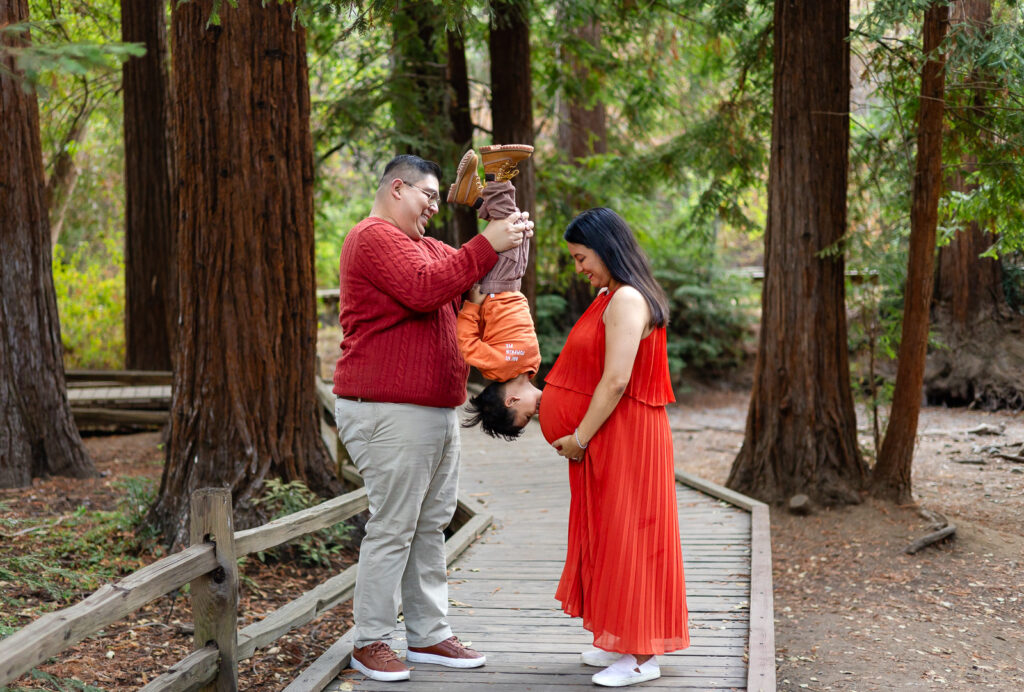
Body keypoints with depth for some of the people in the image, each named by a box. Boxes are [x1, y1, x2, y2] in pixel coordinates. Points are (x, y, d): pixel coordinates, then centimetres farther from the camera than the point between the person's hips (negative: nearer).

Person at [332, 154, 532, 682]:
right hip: (390, 412, -10)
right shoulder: (375, 237, -9)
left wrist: (506, 242, 4)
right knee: (392, 527, -7)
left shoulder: (423, 244, 25)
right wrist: (486, 245, -21)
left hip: (436, 411, 10)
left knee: (430, 526, 11)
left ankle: (429, 636, 17)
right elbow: (426, 288, -23)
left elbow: (466, 287, 22)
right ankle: (370, 642, 2)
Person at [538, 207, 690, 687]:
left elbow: (615, 381, -23)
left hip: (625, 438, -10)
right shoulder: (611, 298, 15)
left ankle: (642, 656, 2)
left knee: (625, 535, -5)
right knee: (608, 535, 14)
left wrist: (580, 437, -16)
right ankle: (624, 641, 24)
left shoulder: (627, 300, -18)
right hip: (607, 442, 10)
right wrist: (541, 399, 10)